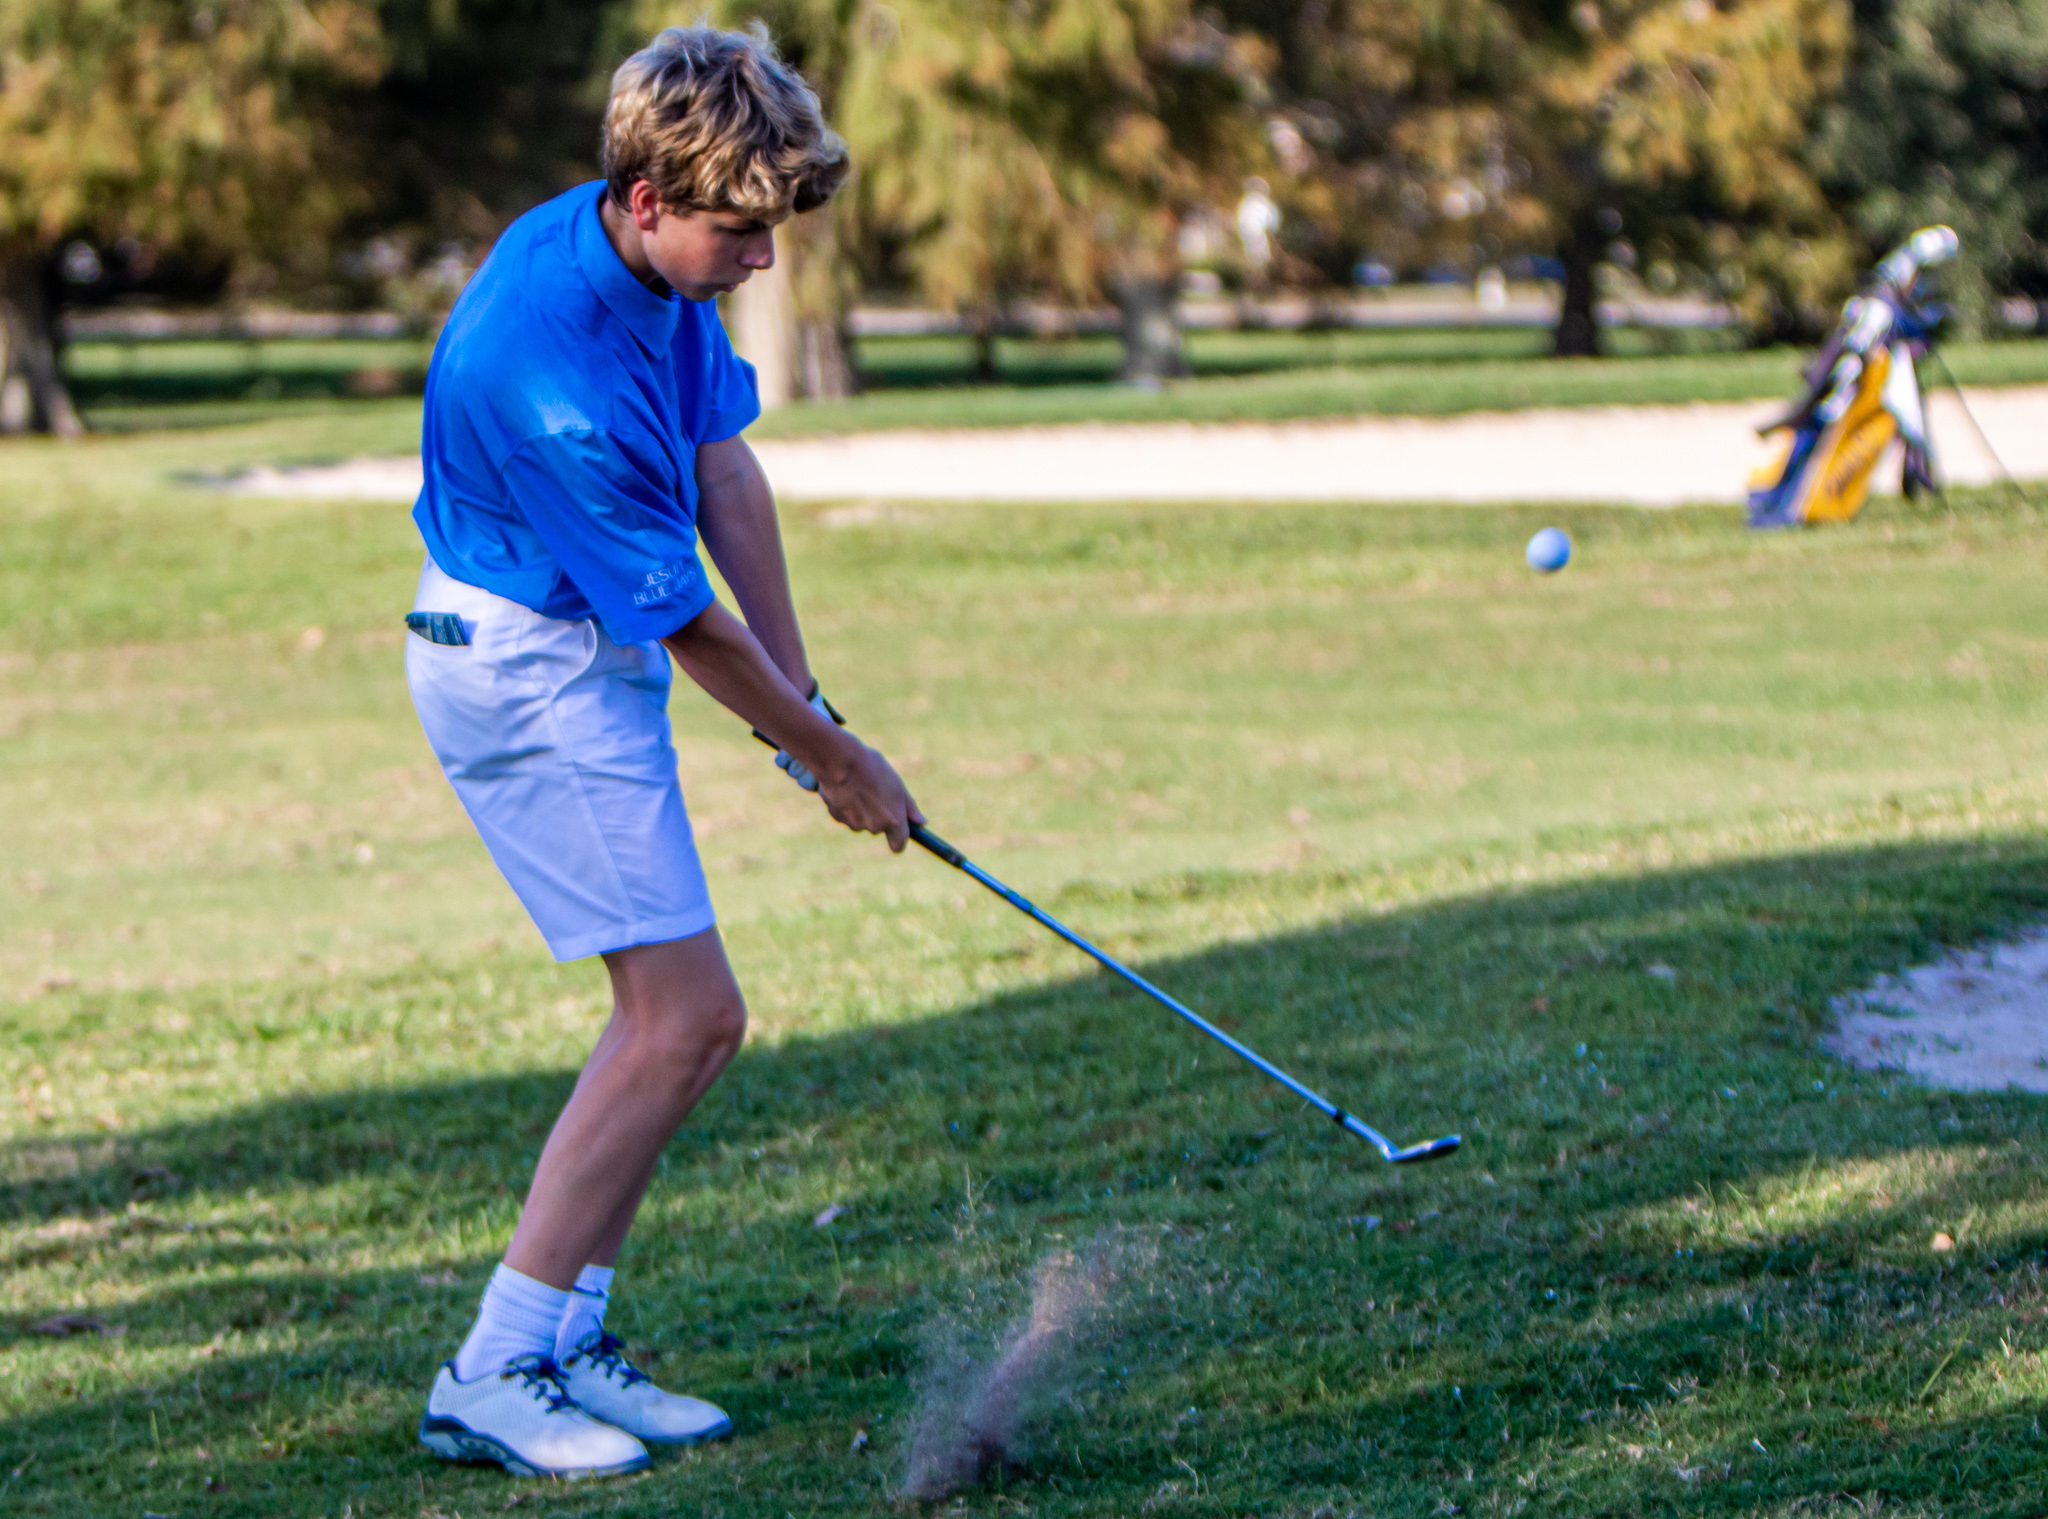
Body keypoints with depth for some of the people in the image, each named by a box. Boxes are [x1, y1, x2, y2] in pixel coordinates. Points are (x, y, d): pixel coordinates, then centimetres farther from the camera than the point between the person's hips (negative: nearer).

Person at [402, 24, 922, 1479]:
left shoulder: (662, 264, -4)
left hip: (586, 653, 9)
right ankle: (490, 1377, -7)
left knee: (680, 1019, 10)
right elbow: (684, 623, -21)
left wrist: (797, 685, 4)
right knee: (683, 1017, -12)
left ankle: (563, 1341, 14)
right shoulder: (550, 365, -31)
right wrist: (835, 759, -8)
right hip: (529, 667, -9)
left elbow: (726, 469, 6)